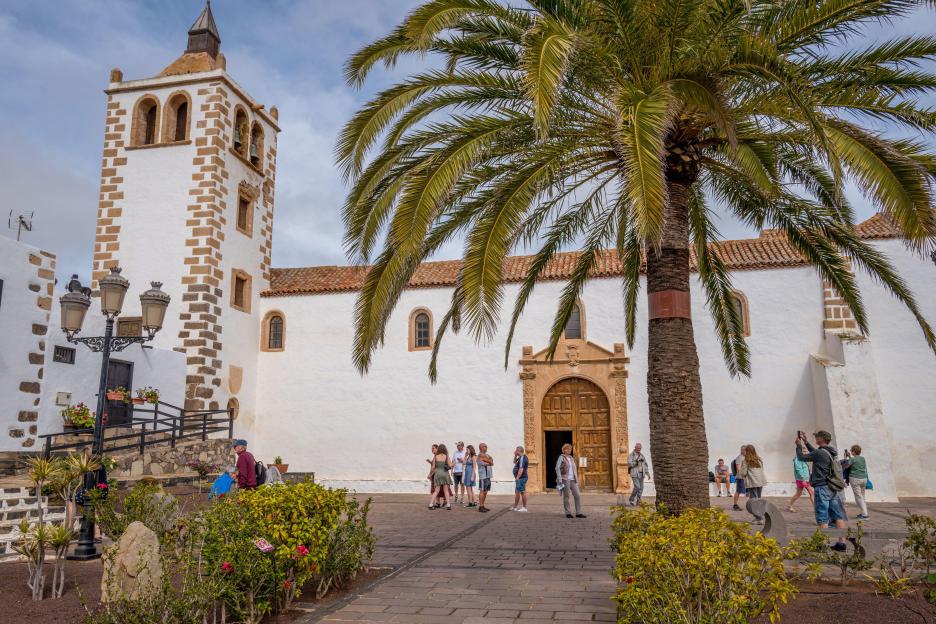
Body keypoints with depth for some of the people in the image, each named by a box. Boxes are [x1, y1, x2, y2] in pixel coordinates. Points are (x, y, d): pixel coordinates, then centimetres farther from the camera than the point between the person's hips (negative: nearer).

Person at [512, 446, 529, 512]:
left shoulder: (522, 458, -19)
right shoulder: (520, 458, 14)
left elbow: (521, 469, -26)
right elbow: (515, 462, 30)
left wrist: (517, 478, -25)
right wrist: (515, 456, 13)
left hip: (521, 478, -11)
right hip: (519, 478, 11)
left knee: (522, 492, -6)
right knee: (517, 492, 17)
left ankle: (524, 508, -1)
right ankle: (515, 507, 25)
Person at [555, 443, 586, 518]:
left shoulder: (571, 458, 16)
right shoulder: (561, 457, -4)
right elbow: (557, 468, -10)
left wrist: (576, 480, 15)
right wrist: (559, 479, -17)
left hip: (572, 480, 6)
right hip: (565, 479, -6)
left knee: (577, 495, -2)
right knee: (566, 496, -2)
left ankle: (578, 513, 1)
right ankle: (568, 513, 6)